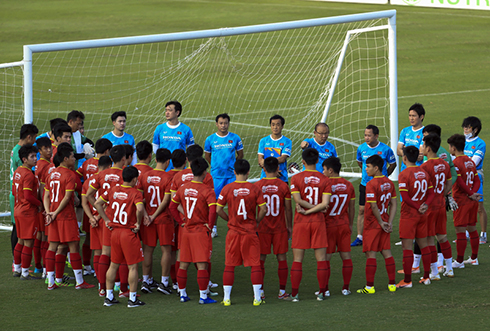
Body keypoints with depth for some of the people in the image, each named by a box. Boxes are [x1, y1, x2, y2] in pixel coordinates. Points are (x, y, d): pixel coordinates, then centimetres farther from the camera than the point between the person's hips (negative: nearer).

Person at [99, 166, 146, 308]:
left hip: (115, 231, 6)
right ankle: (132, 299, 5)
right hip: (129, 233, -6)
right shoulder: (135, 193, -13)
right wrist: (138, 223, -13)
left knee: (113, 265, 15)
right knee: (133, 267, 3)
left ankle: (109, 297, 19)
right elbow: (140, 209, -30)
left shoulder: (112, 190, 4)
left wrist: (107, 220, 8)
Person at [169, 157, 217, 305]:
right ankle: (203, 296, -1)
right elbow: (213, 210, -25)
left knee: (183, 264, 12)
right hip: (201, 231, -5)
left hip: (186, 230, 5)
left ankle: (182, 294, 19)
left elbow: (172, 206, 10)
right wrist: (210, 225, -11)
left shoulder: (183, 188, 3)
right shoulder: (207, 191, -14)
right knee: (202, 265, -2)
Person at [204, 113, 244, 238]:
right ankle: (213, 227, 10)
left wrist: (231, 165, 8)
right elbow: (207, 156, 13)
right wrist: (217, 166, 10)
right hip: (216, 175, 0)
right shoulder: (210, 139, 1)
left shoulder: (235, 138, 1)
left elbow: (240, 155, 13)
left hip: (231, 175, 0)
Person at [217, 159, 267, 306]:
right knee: (255, 265, 5)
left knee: (229, 265, 7)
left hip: (233, 232, 1)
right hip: (250, 232, -1)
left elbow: (218, 210, -4)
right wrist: (256, 221, 10)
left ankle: (226, 298, 6)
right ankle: (257, 298, 3)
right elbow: (263, 209, -7)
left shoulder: (227, 189, -4)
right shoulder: (254, 189, -5)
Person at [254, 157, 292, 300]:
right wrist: (289, 226, 10)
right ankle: (282, 291, 6)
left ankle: (260, 292, 6)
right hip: (280, 228, 0)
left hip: (263, 228, 0)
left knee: (260, 259, 6)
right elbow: (288, 209, -1)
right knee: (282, 258, 6)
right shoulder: (283, 186, -5)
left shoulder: (257, 186, -5)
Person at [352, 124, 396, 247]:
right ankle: (359, 238, 10)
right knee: (362, 210, 3)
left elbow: (393, 164, 4)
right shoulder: (361, 148, -1)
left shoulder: (385, 149, -11)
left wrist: (383, 176, 8)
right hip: (365, 184, 3)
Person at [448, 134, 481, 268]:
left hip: (461, 201, -8)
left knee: (460, 231, -4)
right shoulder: (470, 161, 10)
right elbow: (477, 180, 7)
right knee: (472, 229, 15)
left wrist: (471, 194, -11)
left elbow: (460, 182, -20)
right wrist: (473, 193, -7)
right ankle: (474, 258, 22)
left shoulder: (455, 163, -14)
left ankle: (459, 261, -1)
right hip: (472, 202, 8)